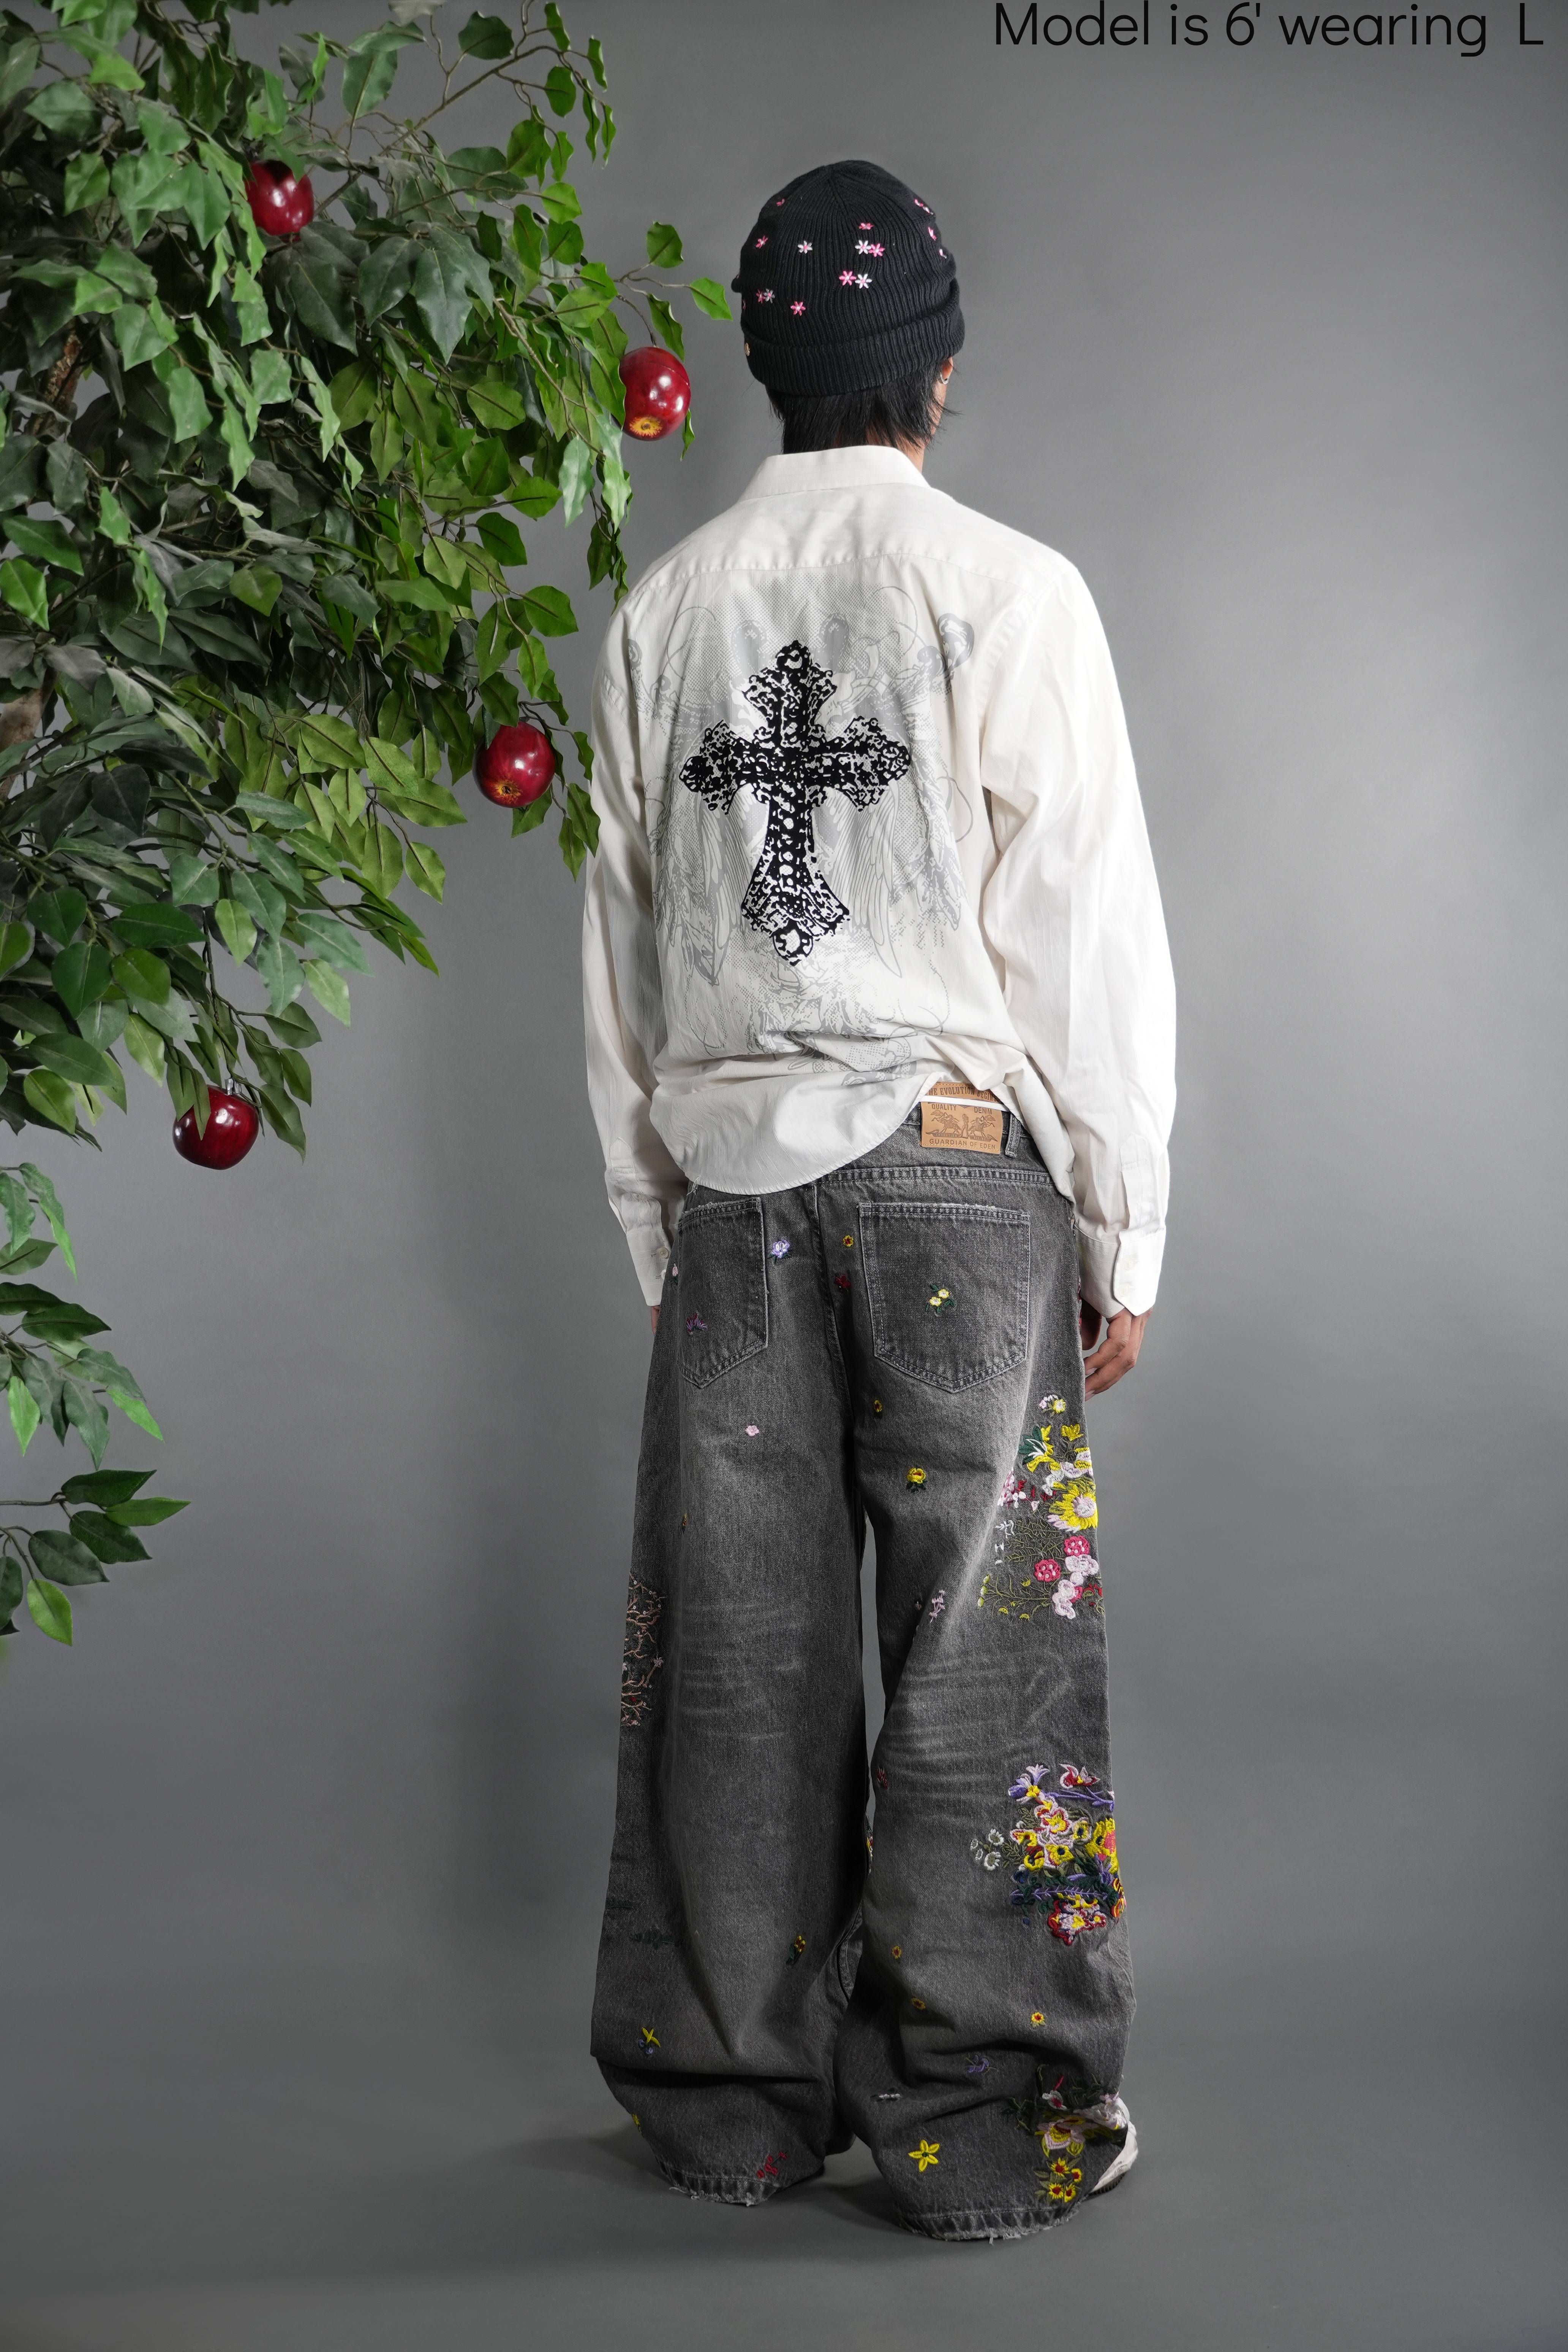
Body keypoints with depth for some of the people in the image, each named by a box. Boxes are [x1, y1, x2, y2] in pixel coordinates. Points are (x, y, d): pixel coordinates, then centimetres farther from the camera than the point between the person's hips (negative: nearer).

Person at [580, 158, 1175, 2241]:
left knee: (739, 1647, 9)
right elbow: (1091, 934, -6)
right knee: (977, 1640, 4)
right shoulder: (1008, 591, -4)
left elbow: (621, 949, 10)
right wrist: (1125, 1233, 2)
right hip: (961, 1159, -3)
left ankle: (734, 2100, 21)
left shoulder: (663, 614, 7)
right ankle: (977, 2123, 13)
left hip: (728, 1169, 4)